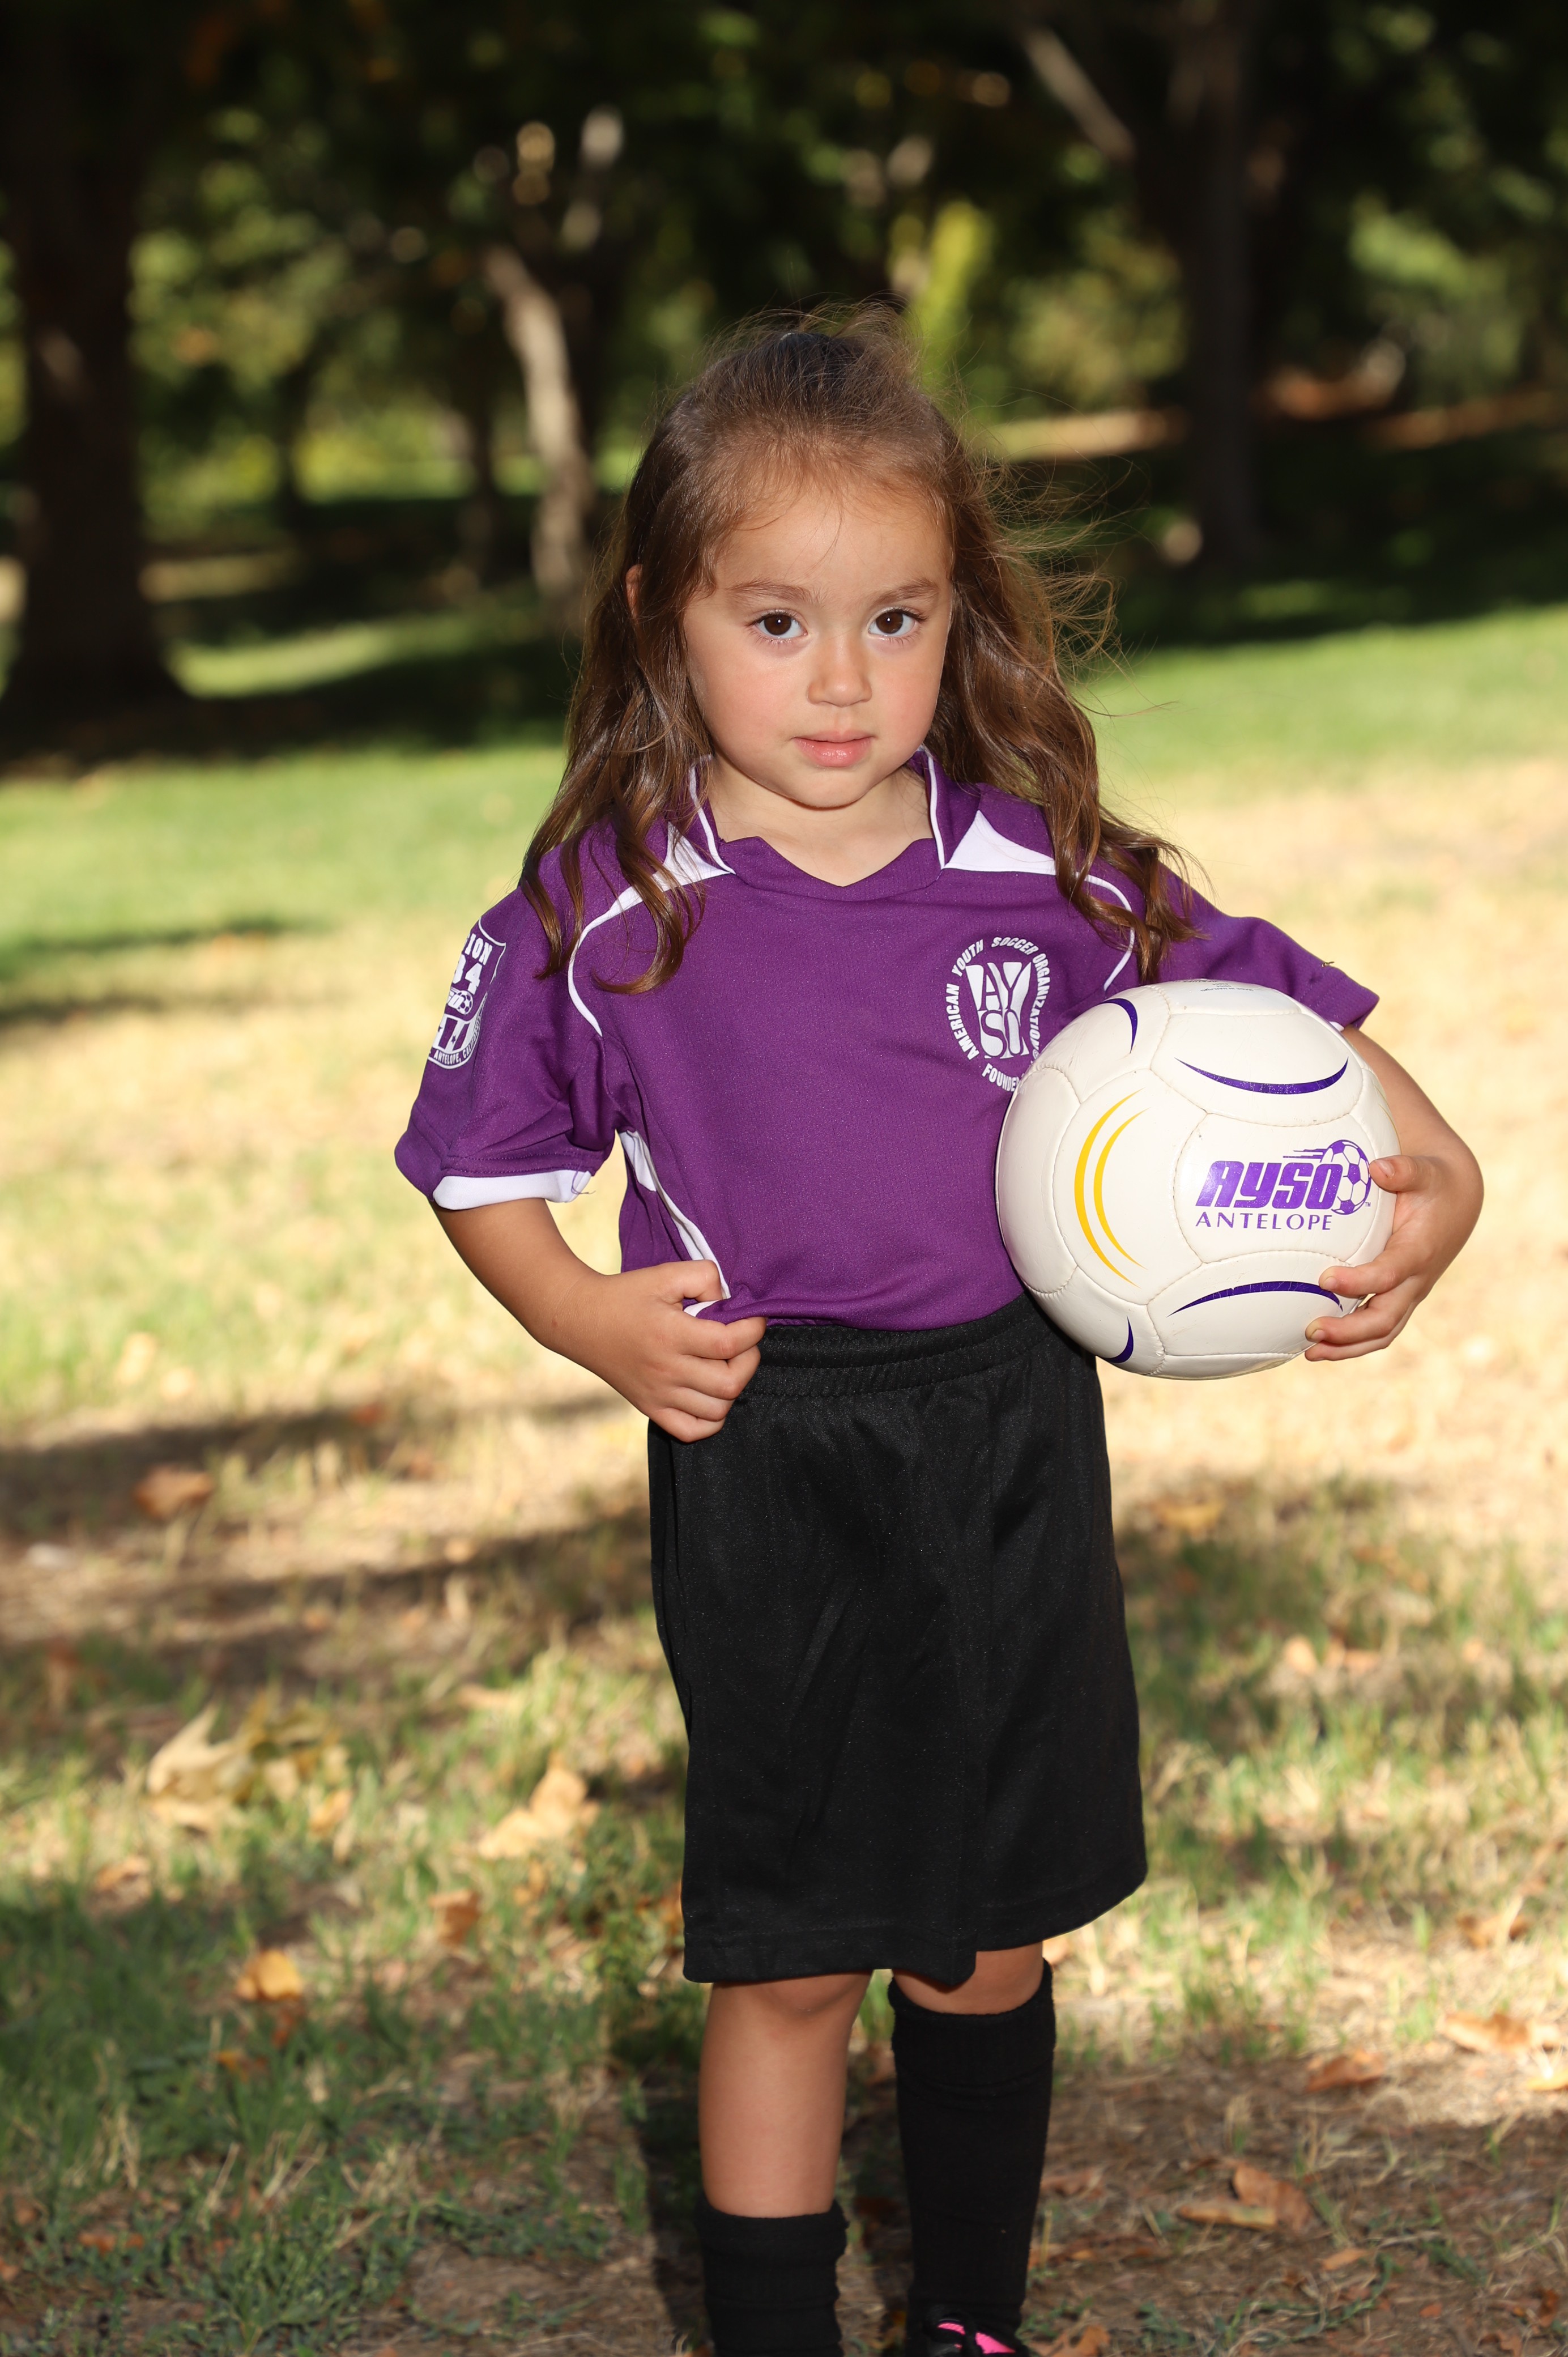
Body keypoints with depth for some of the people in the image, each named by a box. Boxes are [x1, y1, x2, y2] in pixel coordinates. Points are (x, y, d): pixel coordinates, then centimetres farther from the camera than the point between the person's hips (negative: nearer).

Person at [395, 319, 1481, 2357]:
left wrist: (1432, 1172, -9)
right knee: (790, 1966, 3)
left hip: (1012, 1446, 3)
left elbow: (1277, 1015, 6)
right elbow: (482, 1164, 3)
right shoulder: (604, 909, -8)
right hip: (763, 1470, -2)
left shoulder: (1045, 873, -4)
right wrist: (597, 1326, -12)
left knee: (987, 1944, 16)